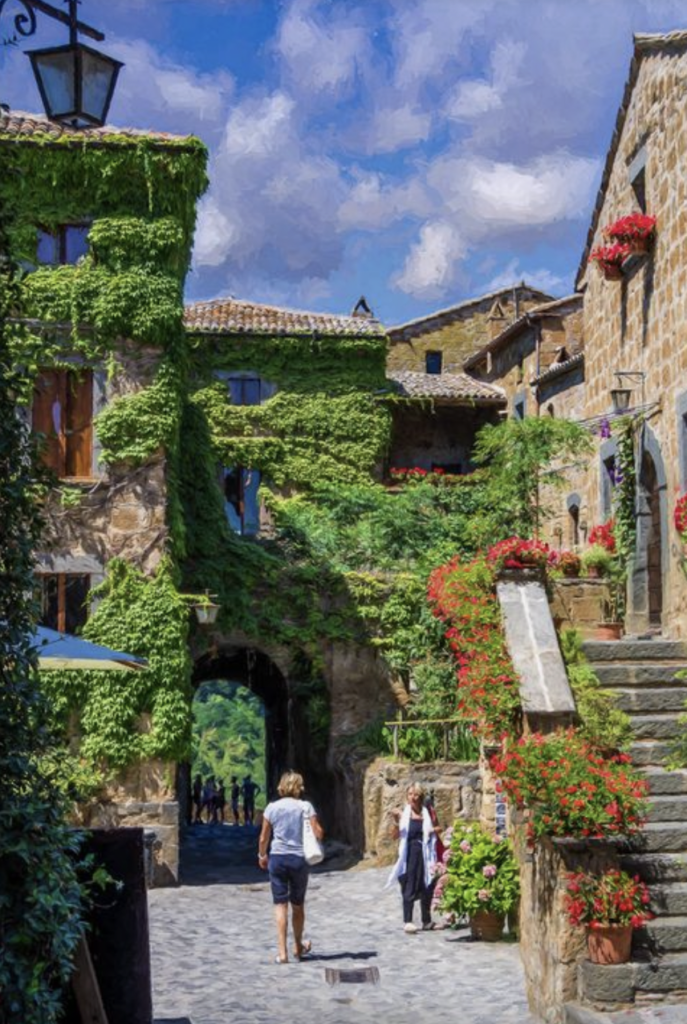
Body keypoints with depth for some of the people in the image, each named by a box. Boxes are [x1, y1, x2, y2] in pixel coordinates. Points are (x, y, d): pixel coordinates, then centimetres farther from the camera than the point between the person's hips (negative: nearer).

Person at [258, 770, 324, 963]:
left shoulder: (272, 808, -1)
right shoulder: (305, 806, -5)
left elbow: (263, 838, 4)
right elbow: (319, 833, -10)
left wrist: (262, 856, 20)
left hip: (277, 858, 0)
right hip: (299, 859, 0)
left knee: (280, 905, 1)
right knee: (298, 905, 15)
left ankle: (282, 952, -7)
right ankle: (298, 947, 32)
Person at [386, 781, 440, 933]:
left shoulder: (427, 814, 6)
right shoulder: (404, 814, 0)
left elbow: (436, 829, 17)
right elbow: (397, 835, -6)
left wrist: (436, 830, -5)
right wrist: (397, 821, -22)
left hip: (425, 854, 3)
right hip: (410, 855, -3)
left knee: (426, 888, 9)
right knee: (409, 889, -5)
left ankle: (427, 921, 20)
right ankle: (407, 921, -5)